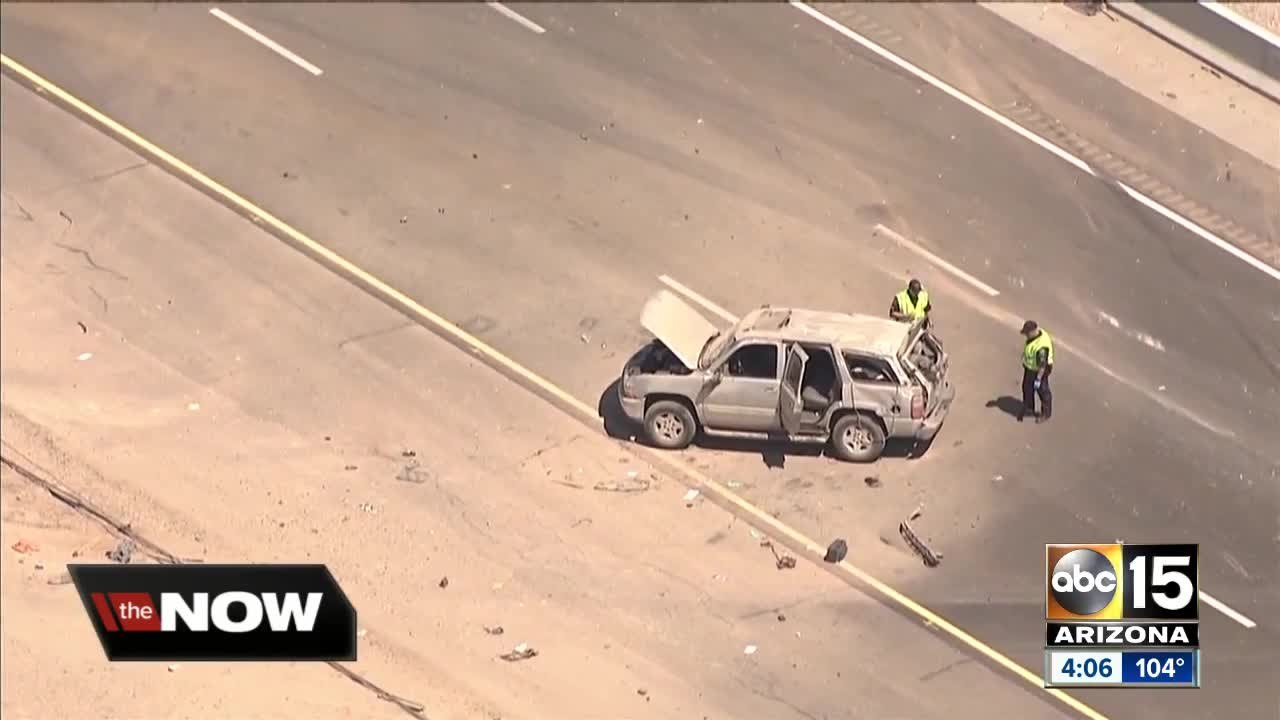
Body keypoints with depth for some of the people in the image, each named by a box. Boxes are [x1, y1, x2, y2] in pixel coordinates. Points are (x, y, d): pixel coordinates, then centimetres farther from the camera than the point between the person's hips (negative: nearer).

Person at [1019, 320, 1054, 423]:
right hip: (1030, 367, 9)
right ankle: (1028, 408, 48)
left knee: (1042, 391, 16)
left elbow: (1042, 364, -32)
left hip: (1039, 370, -8)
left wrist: (1038, 379, -23)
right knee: (1027, 387, 24)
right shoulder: (1037, 332, -12)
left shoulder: (1041, 346, -40)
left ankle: (1046, 413, 40)